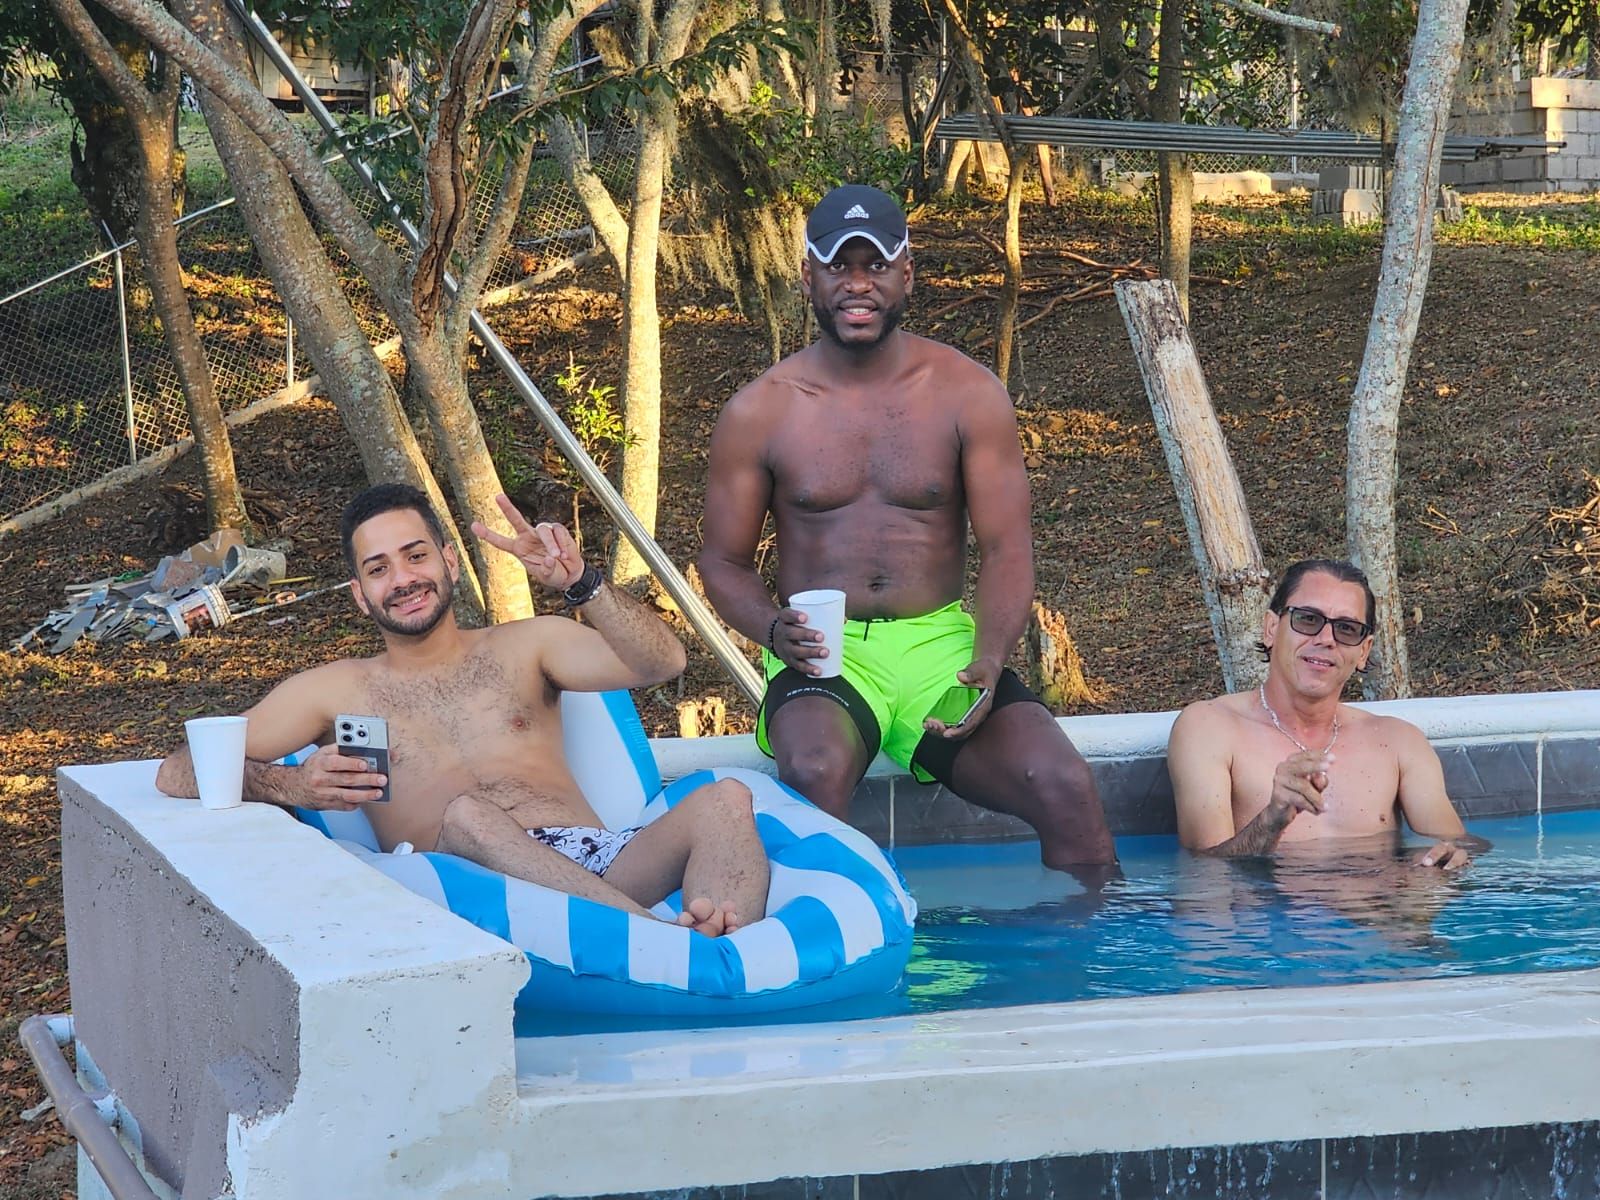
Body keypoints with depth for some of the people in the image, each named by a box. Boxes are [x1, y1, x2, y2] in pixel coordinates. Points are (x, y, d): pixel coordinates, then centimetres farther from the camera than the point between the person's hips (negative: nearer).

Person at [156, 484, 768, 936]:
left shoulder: (524, 648, 25)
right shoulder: (338, 691, 22)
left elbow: (662, 662, 8)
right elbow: (178, 774, 14)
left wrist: (579, 583, -11)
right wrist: (293, 786, -8)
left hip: (604, 867, 2)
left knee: (724, 802, -26)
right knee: (466, 814, -36)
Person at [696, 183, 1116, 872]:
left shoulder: (969, 395, 4)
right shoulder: (758, 413, 4)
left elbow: (1006, 549, 1)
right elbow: (724, 561, 10)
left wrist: (989, 660, -18)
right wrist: (772, 629, -13)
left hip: (941, 642, 1)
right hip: (821, 655, -1)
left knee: (1066, 790, -23)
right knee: (814, 772, -36)